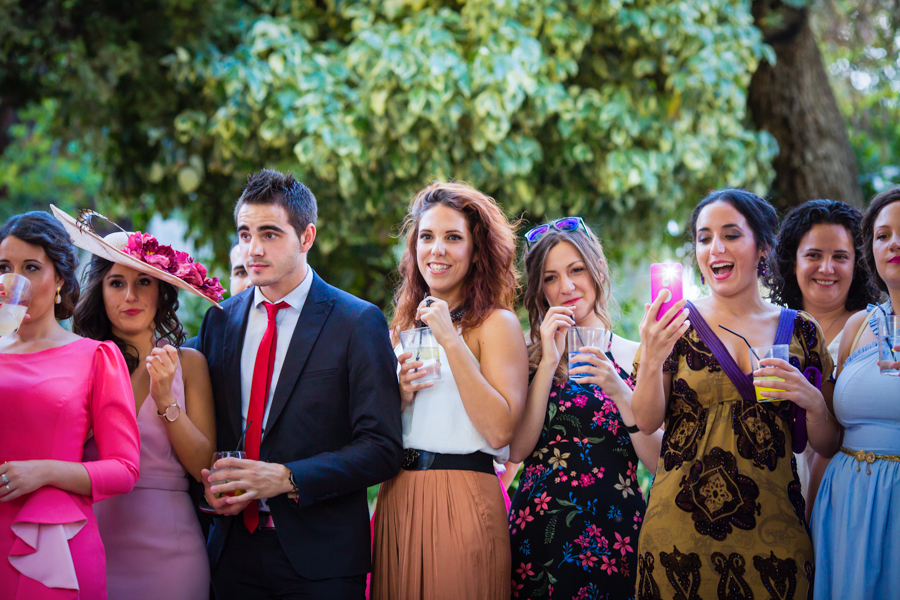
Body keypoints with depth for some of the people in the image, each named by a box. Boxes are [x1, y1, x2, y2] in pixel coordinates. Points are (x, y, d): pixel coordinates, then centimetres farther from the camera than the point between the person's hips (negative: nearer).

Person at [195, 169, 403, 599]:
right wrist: (210, 487, -3)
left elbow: (382, 449, -11)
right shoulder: (220, 319, 9)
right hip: (234, 549, 4)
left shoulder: (358, 322, -6)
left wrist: (286, 478, -19)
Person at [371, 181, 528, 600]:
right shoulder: (402, 327, 13)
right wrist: (397, 396, -5)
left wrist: (451, 341, -16)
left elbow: (500, 431, -16)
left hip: (462, 500, -5)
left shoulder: (496, 323, -4)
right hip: (396, 500, 5)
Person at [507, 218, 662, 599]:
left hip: (616, 533, -1)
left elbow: (660, 463, -4)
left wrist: (619, 391, -16)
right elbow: (515, 450, -7)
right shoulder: (528, 357, 6)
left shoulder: (636, 357, 3)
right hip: (540, 533, 1)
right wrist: (549, 363, -9)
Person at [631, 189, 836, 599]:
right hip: (681, 530, -1)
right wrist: (651, 360, -21)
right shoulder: (678, 323, 2)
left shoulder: (799, 331, 6)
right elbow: (647, 422, -4)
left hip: (773, 531, 1)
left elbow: (827, 445, 9)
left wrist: (812, 401, -11)